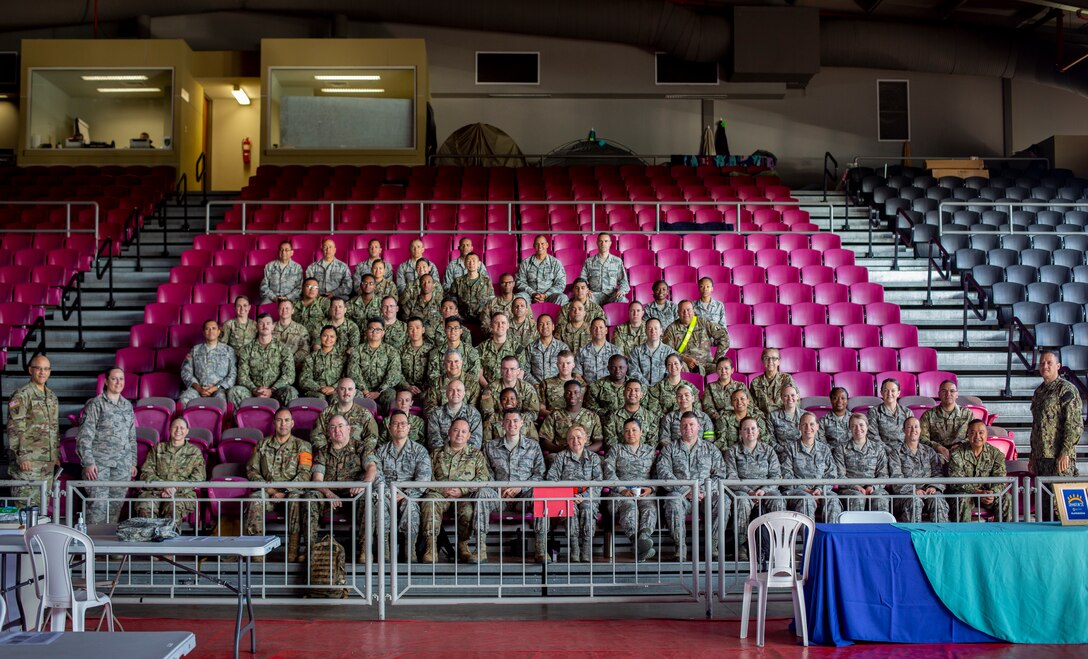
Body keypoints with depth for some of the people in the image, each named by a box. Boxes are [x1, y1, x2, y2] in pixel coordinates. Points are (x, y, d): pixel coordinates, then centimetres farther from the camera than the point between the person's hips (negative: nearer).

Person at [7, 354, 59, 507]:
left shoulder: (52, 396, 16)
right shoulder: (21, 395, -7)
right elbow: (15, 428, -12)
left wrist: (57, 454, 18)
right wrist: (21, 456, -17)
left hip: (48, 462, 7)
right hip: (28, 461, -7)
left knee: (43, 504, 10)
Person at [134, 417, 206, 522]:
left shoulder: (195, 452, 17)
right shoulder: (158, 448, 22)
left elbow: (198, 478, 6)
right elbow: (146, 472, 11)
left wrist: (176, 489, -9)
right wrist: (163, 486, -8)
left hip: (182, 493, -1)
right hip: (155, 491, 2)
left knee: (175, 507, -38)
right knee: (144, 507, -33)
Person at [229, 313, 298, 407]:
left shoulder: (282, 349, 8)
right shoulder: (247, 350, 12)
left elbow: (289, 375, -1)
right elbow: (242, 375, 4)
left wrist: (271, 390, -16)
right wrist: (254, 389, -16)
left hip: (276, 391, -1)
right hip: (253, 392, 1)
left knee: (291, 392, -34)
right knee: (233, 391, -29)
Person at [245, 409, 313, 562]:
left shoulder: (302, 446, 9)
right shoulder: (262, 445, 18)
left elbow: (304, 474, -3)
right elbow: (251, 469, 11)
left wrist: (285, 491, -16)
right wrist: (267, 488, -6)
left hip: (292, 490, -2)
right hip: (268, 491, 2)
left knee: (296, 499, -37)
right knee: (255, 499, -32)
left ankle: (293, 551, -39)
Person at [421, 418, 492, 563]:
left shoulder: (476, 454, 21)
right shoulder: (437, 454, 23)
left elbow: (483, 478, 6)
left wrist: (462, 490, -9)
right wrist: (442, 490, -8)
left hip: (466, 496, -1)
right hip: (440, 493, 1)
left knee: (469, 509, -36)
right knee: (430, 502, -35)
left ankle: (462, 545, -16)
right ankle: (431, 546, -35)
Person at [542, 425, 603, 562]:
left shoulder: (594, 457, 16)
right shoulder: (561, 456, 15)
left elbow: (598, 481, 5)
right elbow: (551, 477, 4)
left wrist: (583, 496, -13)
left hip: (588, 496, 0)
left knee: (587, 509, -33)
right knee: (572, 508, -34)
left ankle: (586, 554, -34)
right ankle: (574, 552, -34)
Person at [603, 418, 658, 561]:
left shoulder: (650, 450, 24)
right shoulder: (615, 449, 19)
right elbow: (608, 472, 5)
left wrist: (650, 488, -6)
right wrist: (622, 489, -9)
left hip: (645, 492, 2)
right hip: (622, 492, -1)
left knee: (649, 507, -35)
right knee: (629, 506, -37)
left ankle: (644, 537, -63)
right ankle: (638, 543, -62)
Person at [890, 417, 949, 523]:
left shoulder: (929, 451, 25)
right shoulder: (896, 451, 12)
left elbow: (938, 473, 14)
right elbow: (896, 477, -1)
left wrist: (934, 486, -9)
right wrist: (913, 490, -16)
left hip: (927, 491, 3)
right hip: (905, 494, -3)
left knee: (938, 499, -32)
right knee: (915, 501, -37)